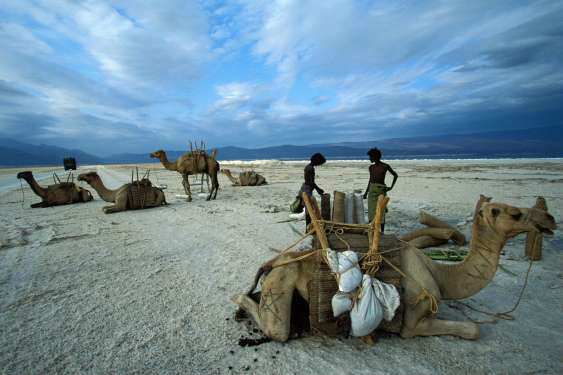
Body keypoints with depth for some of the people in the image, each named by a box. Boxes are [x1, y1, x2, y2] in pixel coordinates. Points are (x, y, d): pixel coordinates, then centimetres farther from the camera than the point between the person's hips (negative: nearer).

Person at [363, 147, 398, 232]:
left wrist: (391, 187, -2)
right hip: (372, 190, 4)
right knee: (371, 211, 5)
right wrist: (366, 192, 11)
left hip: (381, 190, -4)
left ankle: (382, 231, 12)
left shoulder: (385, 166, -6)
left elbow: (395, 175, 6)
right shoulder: (371, 167, 7)